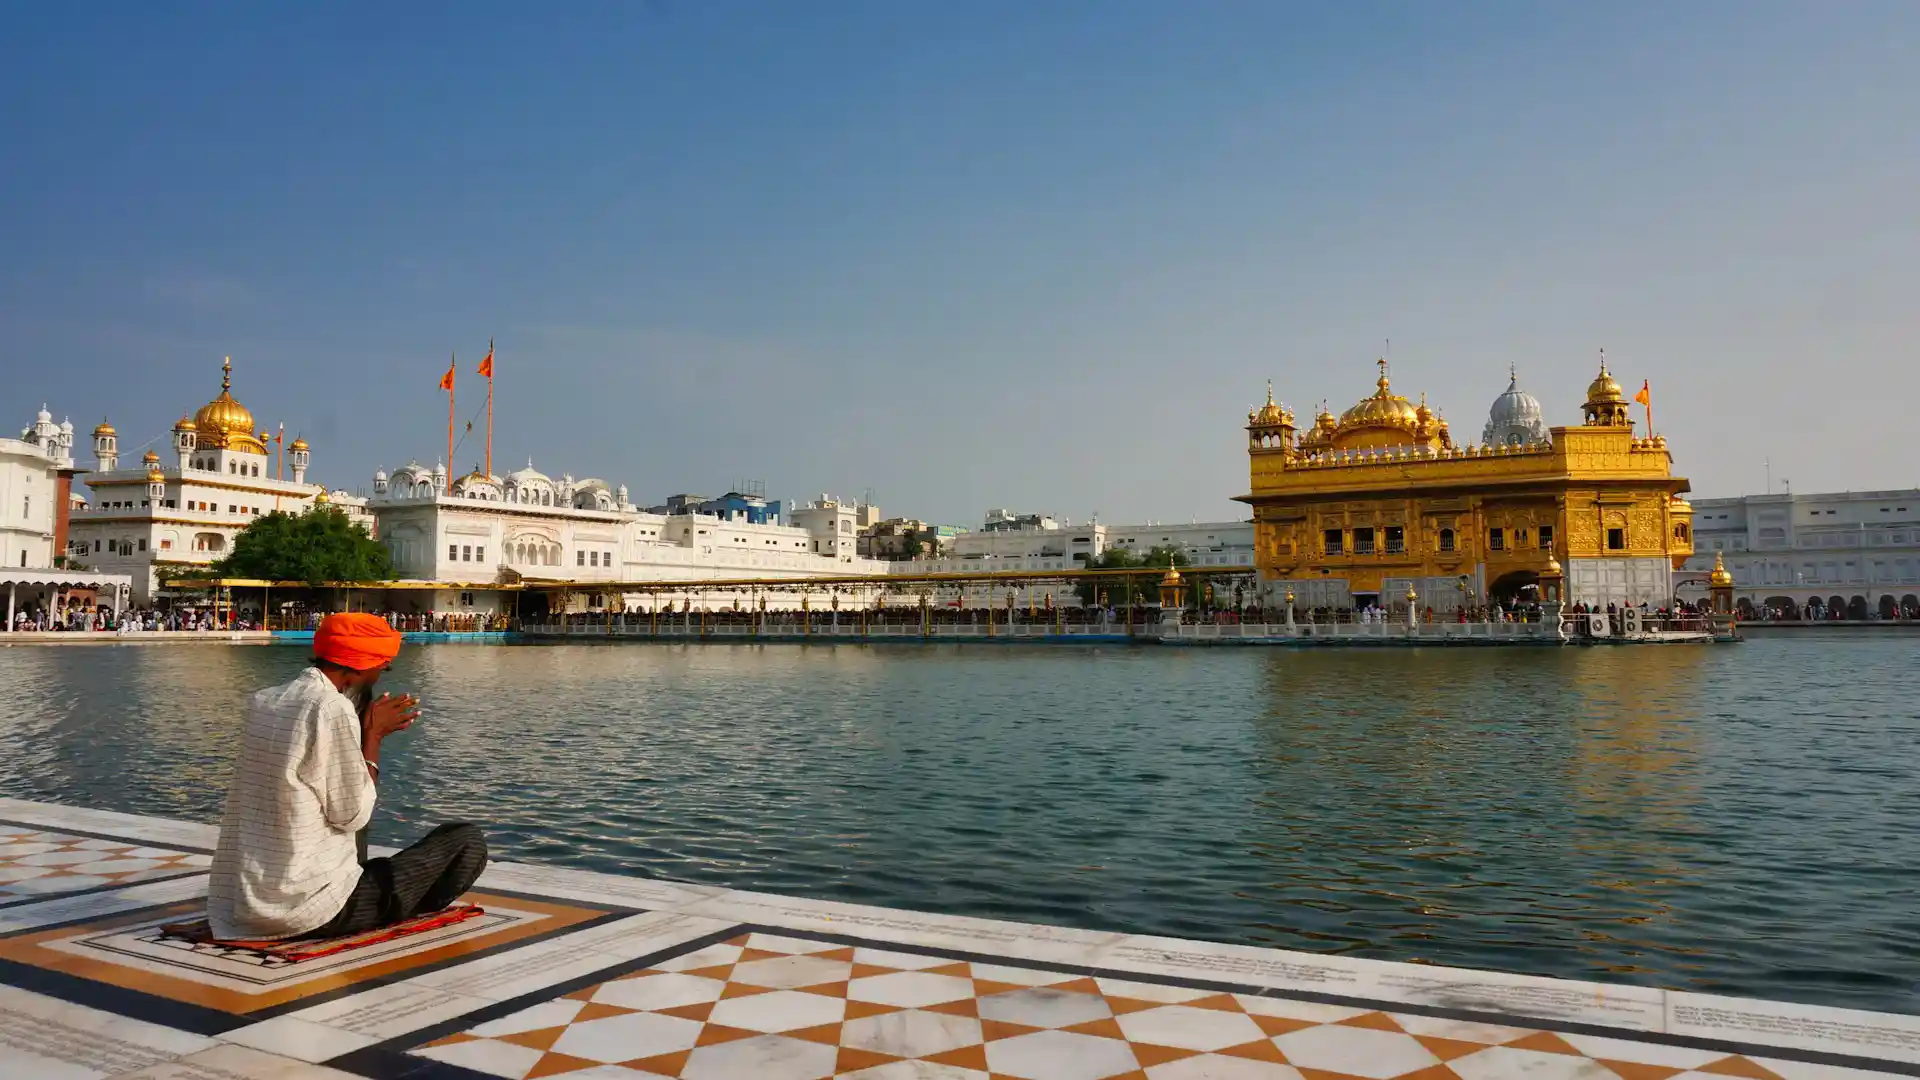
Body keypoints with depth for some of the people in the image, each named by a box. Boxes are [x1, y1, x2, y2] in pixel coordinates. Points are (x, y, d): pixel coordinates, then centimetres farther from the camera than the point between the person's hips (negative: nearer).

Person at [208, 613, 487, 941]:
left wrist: (369, 730, 16)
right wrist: (373, 736, -2)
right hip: (311, 907, -9)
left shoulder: (261, 702, 9)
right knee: (467, 841, -1)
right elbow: (353, 815, -12)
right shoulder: (334, 709, -16)